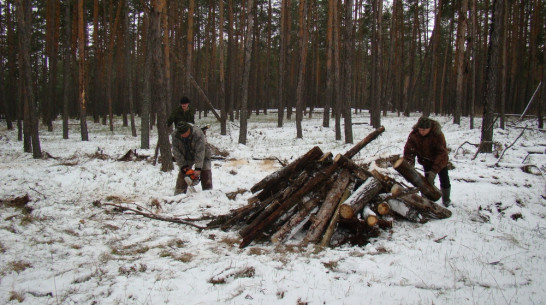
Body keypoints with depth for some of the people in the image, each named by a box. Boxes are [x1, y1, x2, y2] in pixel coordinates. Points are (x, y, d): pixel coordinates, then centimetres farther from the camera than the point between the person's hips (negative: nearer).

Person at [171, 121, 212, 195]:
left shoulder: (198, 133, -36)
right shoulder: (175, 135, -25)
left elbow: (200, 151, -36)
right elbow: (176, 151, -18)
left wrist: (198, 168, -39)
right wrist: (183, 166, -22)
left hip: (202, 156, -3)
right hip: (186, 157, 3)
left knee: (205, 172, -8)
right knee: (182, 173, -4)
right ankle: (178, 194, 1)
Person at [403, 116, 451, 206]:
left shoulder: (438, 135, -33)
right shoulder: (414, 134, -25)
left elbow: (442, 154, -35)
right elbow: (408, 150, -24)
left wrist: (434, 171, -42)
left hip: (440, 161, -1)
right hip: (427, 161, 1)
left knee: (444, 180, 8)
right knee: (428, 180, -6)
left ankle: (446, 200, 29)